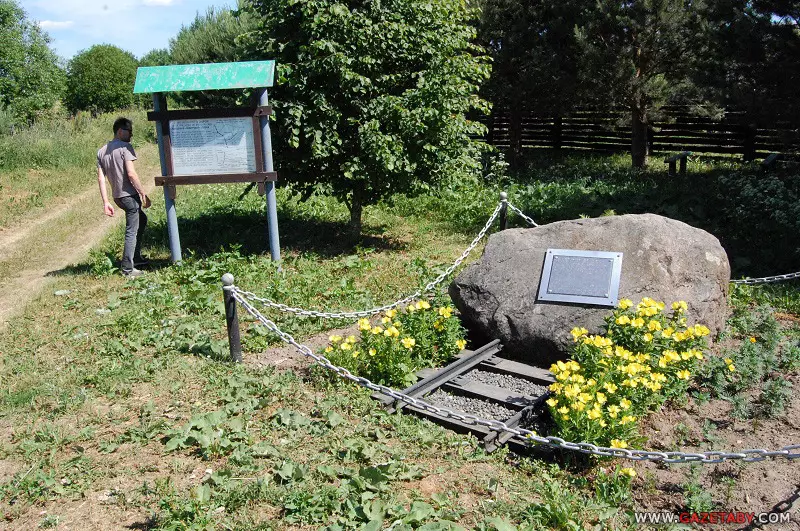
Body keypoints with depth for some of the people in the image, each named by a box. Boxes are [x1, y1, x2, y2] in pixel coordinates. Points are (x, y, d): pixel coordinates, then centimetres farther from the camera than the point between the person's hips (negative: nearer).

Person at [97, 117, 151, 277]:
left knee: (142, 219, 27)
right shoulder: (125, 147, -11)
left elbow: (101, 178, 6)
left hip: (117, 196, 8)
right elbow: (131, 174, -18)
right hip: (129, 195, -8)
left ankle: (136, 257, 30)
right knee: (131, 231, -1)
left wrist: (106, 202, 5)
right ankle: (127, 268, 1)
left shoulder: (101, 151, 11)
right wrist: (144, 195, -12)